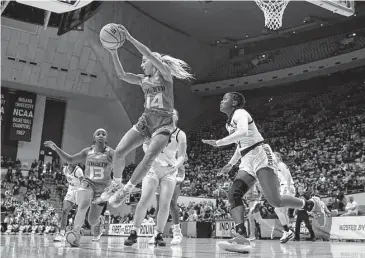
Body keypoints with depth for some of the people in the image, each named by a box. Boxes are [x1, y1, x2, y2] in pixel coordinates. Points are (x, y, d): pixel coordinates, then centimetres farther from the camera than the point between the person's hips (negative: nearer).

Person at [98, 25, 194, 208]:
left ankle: (126, 190, -11)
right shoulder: (143, 80, 13)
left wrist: (130, 38, -20)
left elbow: (150, 55, -17)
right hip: (145, 121, 5)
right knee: (119, 151, -10)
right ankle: (116, 184, 13)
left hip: (163, 124, -5)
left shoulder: (165, 75, -3)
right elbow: (121, 75, 0)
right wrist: (113, 53, -10)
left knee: (149, 157, -25)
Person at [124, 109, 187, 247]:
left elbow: (182, 156, 0)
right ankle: (134, 233, -6)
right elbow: (145, 143, 12)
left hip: (169, 171, 0)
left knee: (165, 204, -4)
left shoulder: (180, 135, 2)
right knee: (144, 200, -11)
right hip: (153, 168, 0)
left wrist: (175, 165, -19)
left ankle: (158, 235, 7)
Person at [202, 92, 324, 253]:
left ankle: (311, 205, 9)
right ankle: (241, 238, -22)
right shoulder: (229, 122, 20)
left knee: (275, 201, -16)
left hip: (260, 156, -9)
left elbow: (243, 132, -30)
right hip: (247, 161, 9)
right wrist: (231, 164, 29)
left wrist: (218, 143, -27)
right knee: (233, 196, -11)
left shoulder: (240, 113, -8)